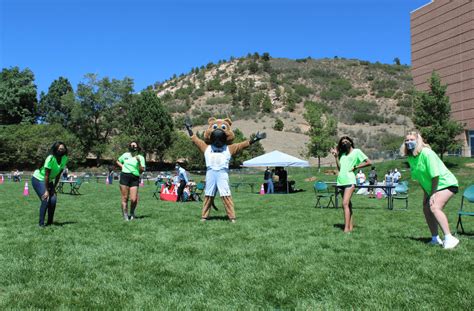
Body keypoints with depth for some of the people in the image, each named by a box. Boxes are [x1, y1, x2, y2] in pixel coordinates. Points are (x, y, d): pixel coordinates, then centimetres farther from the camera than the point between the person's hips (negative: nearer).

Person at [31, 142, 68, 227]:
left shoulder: (64, 159, -11)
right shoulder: (51, 158, -29)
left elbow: (58, 175, -3)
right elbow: (46, 175, -26)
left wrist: (54, 188, -4)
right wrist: (46, 191, -23)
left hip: (48, 181, 6)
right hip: (38, 179, -6)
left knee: (53, 200, -6)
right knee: (45, 200, -17)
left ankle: (50, 223, 5)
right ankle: (41, 224, -9)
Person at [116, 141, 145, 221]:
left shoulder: (140, 157, 6)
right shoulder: (125, 155, 13)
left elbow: (142, 171, -1)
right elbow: (118, 161, 30)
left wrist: (139, 162, -14)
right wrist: (122, 166, 12)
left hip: (135, 178, -1)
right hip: (124, 176, 1)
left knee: (134, 199, -7)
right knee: (125, 198, 1)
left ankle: (132, 213, 21)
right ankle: (125, 215, 14)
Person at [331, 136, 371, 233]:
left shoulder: (356, 151, 5)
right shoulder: (342, 154, 21)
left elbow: (369, 162, 0)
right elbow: (339, 167, 12)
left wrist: (356, 167, -5)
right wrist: (336, 156, 6)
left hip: (349, 181, -6)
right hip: (341, 181, 6)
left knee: (345, 204, -16)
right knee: (348, 204, 9)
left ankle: (346, 229, -19)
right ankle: (350, 226, 14)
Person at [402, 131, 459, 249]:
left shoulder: (426, 153, -24)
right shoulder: (411, 158, 0)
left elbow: (435, 175, -24)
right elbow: (420, 178, 7)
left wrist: (432, 194, -20)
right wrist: (426, 194, 2)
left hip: (446, 184, -9)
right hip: (431, 187, 9)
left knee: (435, 207, -25)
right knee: (426, 209, 7)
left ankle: (449, 238, -26)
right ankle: (435, 239, 20)